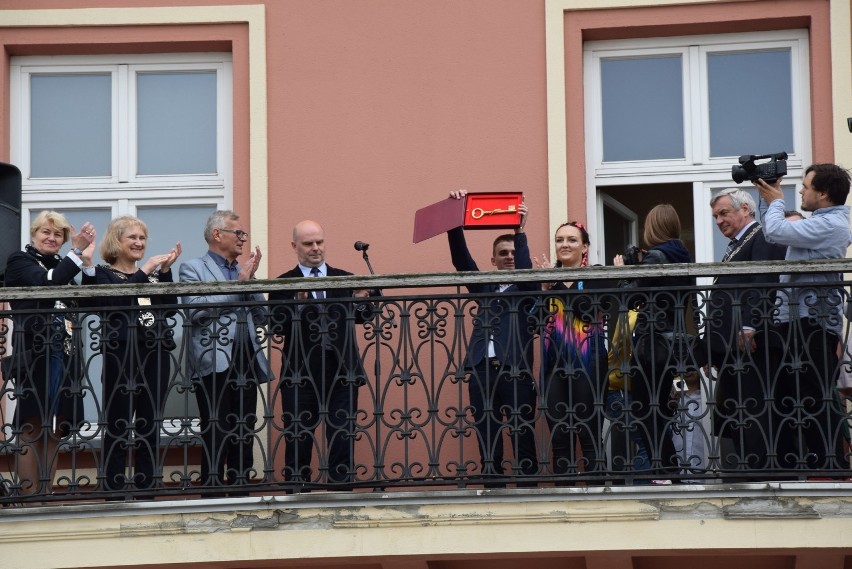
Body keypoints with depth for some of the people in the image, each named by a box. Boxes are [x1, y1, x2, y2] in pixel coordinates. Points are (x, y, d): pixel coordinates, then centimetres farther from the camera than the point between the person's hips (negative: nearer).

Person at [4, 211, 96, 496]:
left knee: (54, 429, 6)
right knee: (32, 428, -6)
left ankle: (47, 496, 10)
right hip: (34, 354, -7)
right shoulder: (20, 261, 1)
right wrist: (77, 255, -21)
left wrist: (86, 261, -1)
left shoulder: (60, 266, 21)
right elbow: (45, 284, -20)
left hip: (63, 355, 7)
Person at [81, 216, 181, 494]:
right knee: (117, 431, -5)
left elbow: (170, 309, 6)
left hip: (154, 358, 5)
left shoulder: (152, 274, 18)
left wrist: (165, 273, -4)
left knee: (150, 430, 7)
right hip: (121, 358, -5)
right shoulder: (101, 274, 3)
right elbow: (112, 303, -16)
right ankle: (114, 494, -2)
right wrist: (144, 273, -14)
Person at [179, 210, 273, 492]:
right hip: (214, 365, -6)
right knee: (216, 439, -7)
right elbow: (196, 310, -15)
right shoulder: (193, 269, 3)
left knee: (244, 438, 7)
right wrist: (238, 283, -9)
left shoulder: (243, 271, 20)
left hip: (246, 364, 6)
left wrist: (252, 281, 1)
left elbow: (262, 318, 13)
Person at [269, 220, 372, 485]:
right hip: (301, 375, -2)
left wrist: (362, 300, -22)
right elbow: (277, 328, -10)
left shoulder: (345, 280, 9)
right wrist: (297, 303, -25)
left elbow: (363, 317, -1)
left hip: (342, 374, 2)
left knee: (343, 443, 4)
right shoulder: (283, 285, 1)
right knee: (298, 444, 4)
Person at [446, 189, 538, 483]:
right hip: (482, 371, 3)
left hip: (516, 372, -3)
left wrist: (520, 233, -18)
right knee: (488, 445, 3)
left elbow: (525, 269, -9)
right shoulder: (484, 286, 18)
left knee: (523, 443, -3)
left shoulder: (527, 289, 11)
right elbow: (460, 258, 8)